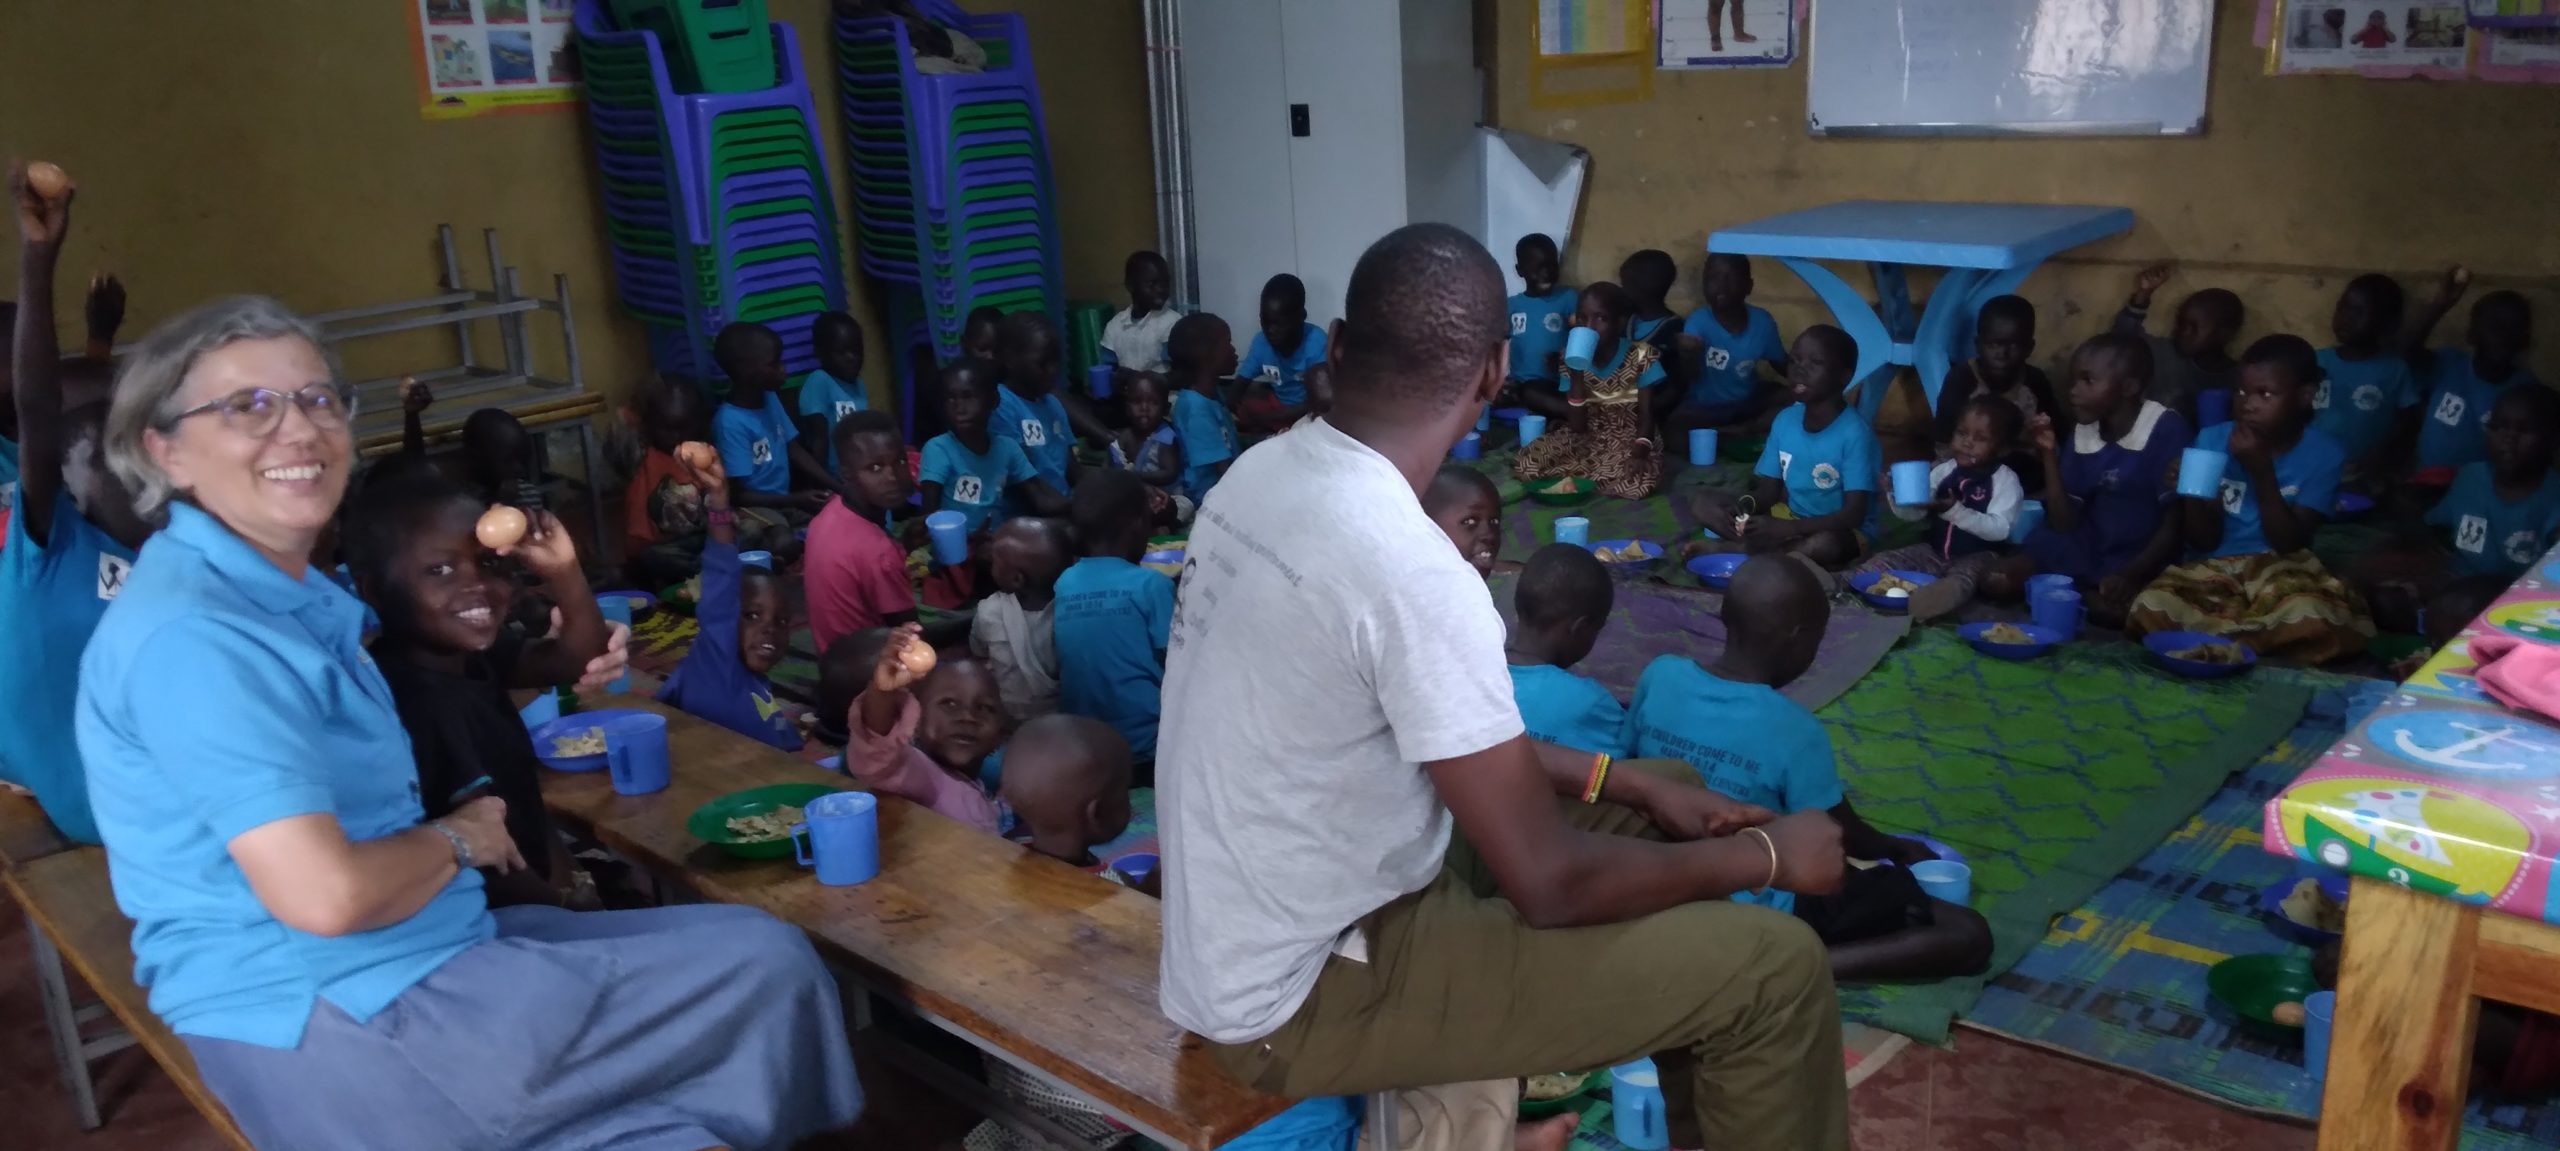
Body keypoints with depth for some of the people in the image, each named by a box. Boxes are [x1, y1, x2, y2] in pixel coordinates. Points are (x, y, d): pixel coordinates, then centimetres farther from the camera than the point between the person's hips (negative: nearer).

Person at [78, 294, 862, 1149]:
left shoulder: (291, 592, 11)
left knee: (762, 949, 7)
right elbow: (325, 894, -28)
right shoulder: (188, 633, -21)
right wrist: (455, 840, -7)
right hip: (334, 1029, -10)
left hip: (428, 954, 10)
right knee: (767, 973, -6)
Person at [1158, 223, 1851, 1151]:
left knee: (1656, 806, 17)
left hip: (1264, 931, 9)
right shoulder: (1410, 568, -29)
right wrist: (1766, 856, -6)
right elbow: (1550, 884, -22)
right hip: (1305, 994, -9)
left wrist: (1622, 780, 7)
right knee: (1774, 970, -8)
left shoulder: (1264, 475, -2)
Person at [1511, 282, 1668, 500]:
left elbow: (1646, 416, -12)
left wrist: (1640, 452, -34)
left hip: (1630, 436, -2)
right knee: (1525, 465, -21)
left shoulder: (1641, 357, -12)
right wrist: (1576, 377, -24)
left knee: (1636, 483, -37)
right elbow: (1577, 427, -10)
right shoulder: (1574, 359, -5)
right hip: (1588, 434, 2)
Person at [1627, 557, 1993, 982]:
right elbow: (1846, 837, -8)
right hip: (1762, 916, -7)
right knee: (1968, 935, -5)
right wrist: (1902, 848, 15)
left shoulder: (1658, 675, -11)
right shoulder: (1793, 731, -25)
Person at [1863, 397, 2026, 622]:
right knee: (1883, 563, -9)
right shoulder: (1944, 470, 4)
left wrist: (1955, 511, -34)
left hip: (1978, 556, -7)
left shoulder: (2006, 480, -10)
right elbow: (1913, 512, 2)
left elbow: (2000, 529, -22)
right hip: (1935, 550, 7)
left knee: (1962, 578, -38)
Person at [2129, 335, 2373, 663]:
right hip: (2214, 569, 1)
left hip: (2279, 570, -1)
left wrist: (2262, 471, -18)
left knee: (2307, 619, -36)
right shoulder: (2212, 440, -1)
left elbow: (2288, 543, -9)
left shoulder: (2323, 454, -4)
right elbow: (2205, 542, 1)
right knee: (2149, 609, -31)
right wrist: (2192, 493, -20)